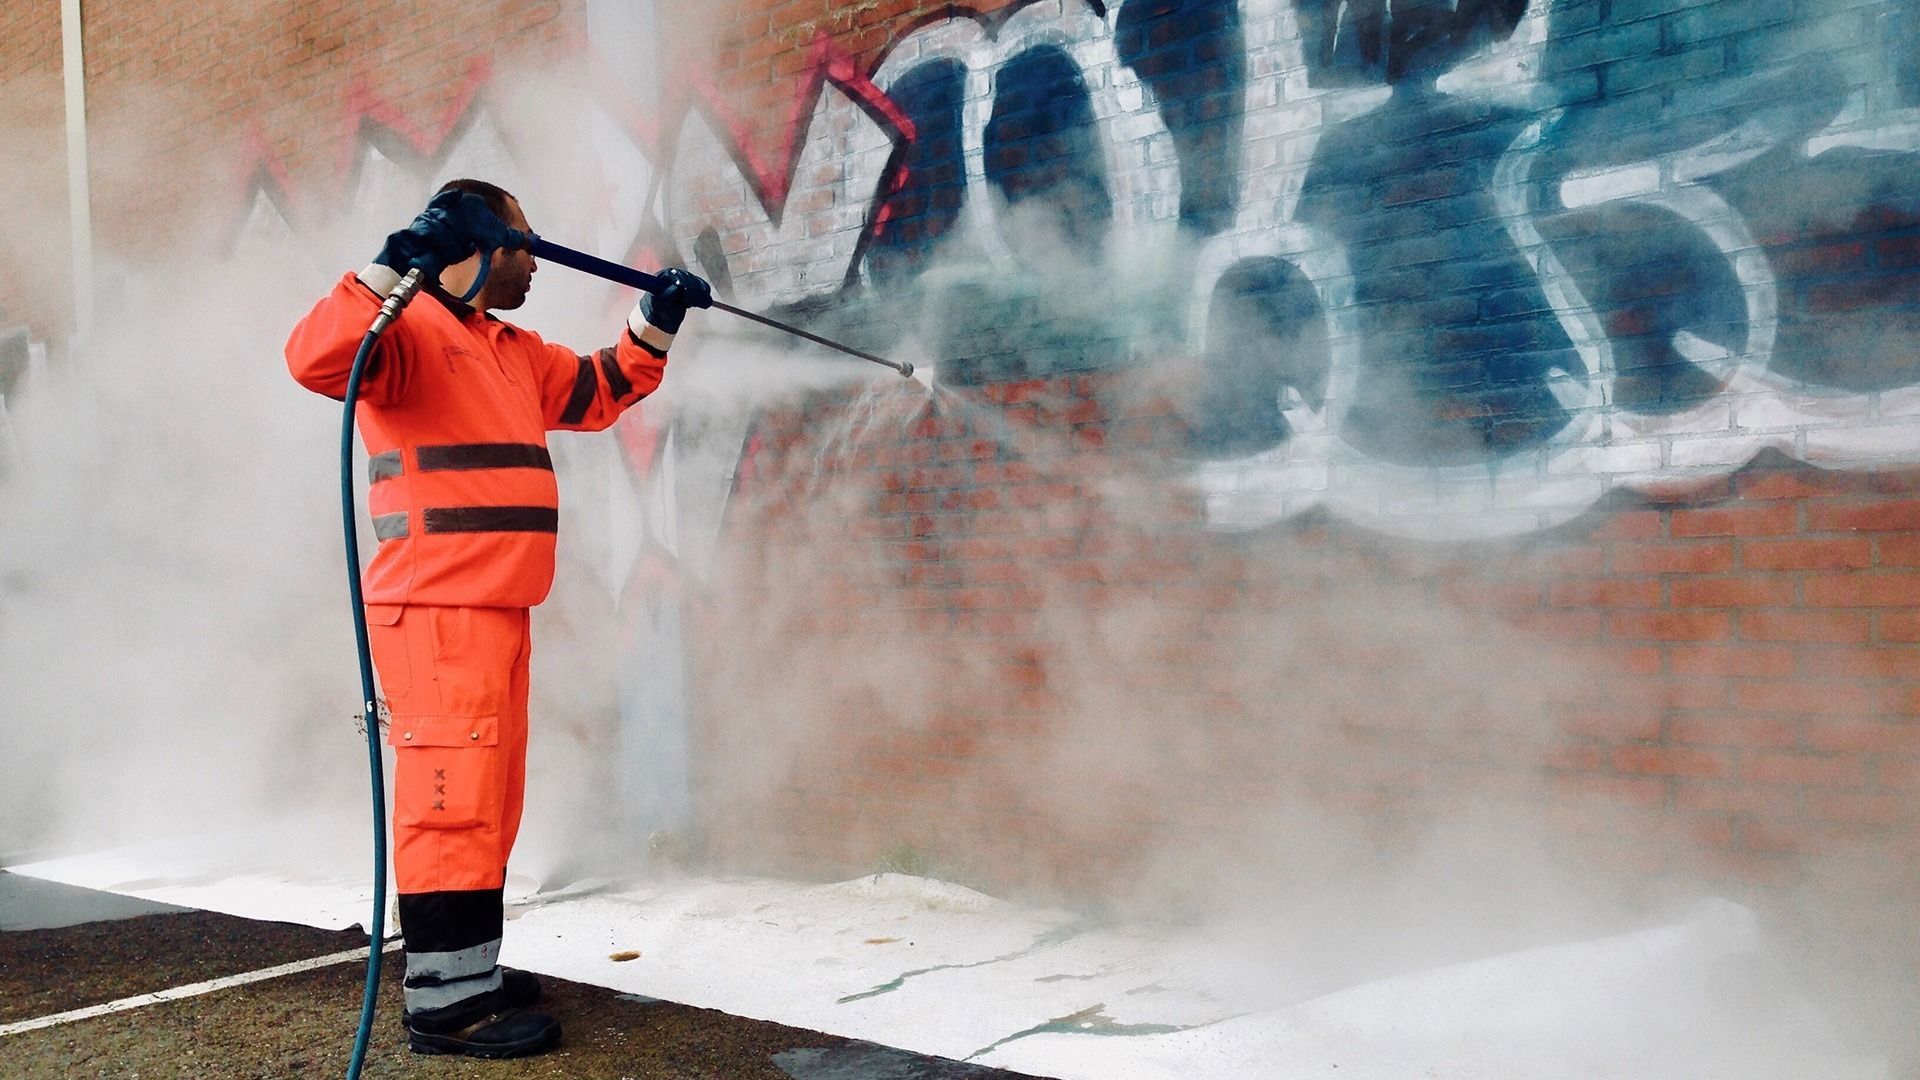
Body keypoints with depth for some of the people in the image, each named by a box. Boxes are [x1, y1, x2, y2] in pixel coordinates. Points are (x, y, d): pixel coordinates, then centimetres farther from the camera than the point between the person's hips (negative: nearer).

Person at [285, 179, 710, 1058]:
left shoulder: (514, 351, 20)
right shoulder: (411, 328, -8)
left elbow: (597, 394, 31)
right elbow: (315, 358, -26)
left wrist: (655, 325, 19)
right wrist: (394, 269, -36)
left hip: (495, 610, 10)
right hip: (434, 612, -10)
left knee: (486, 801, 15)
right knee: (451, 797, -9)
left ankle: (469, 972, 25)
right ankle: (442, 1001, -3)